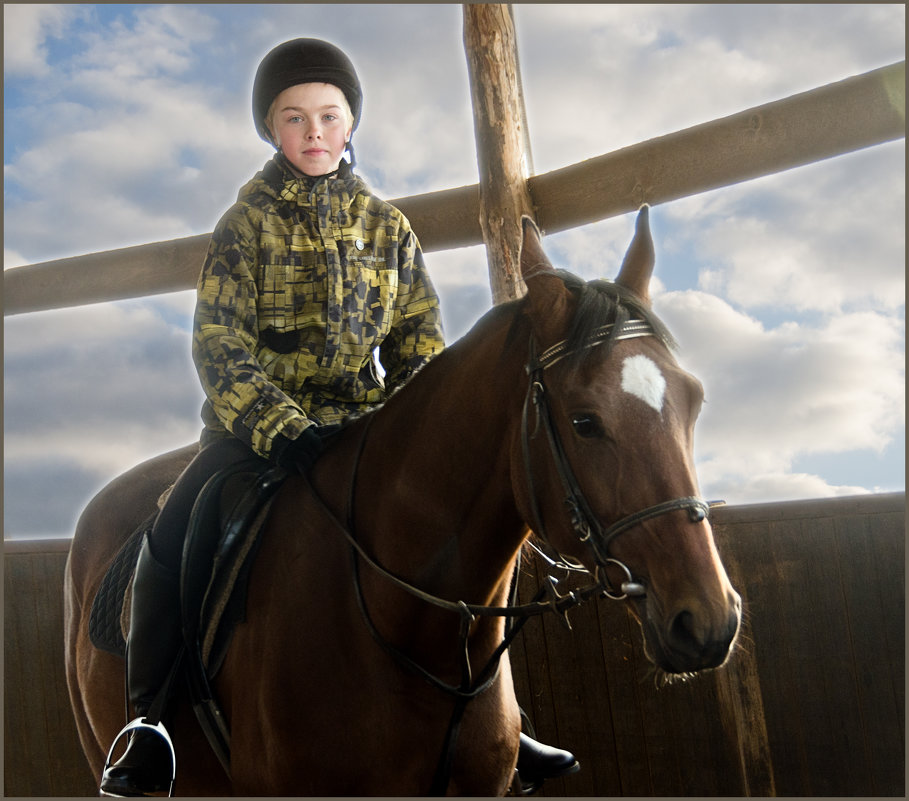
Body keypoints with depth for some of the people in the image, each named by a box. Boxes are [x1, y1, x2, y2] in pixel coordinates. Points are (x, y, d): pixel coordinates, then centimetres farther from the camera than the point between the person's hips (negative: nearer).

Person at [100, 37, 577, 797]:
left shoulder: (387, 226, 7)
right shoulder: (247, 221, -1)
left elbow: (420, 343, 7)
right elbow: (219, 344, -10)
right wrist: (281, 428, -24)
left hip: (359, 423, 3)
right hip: (256, 424, -2)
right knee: (173, 534, -25)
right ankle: (151, 720, -9)